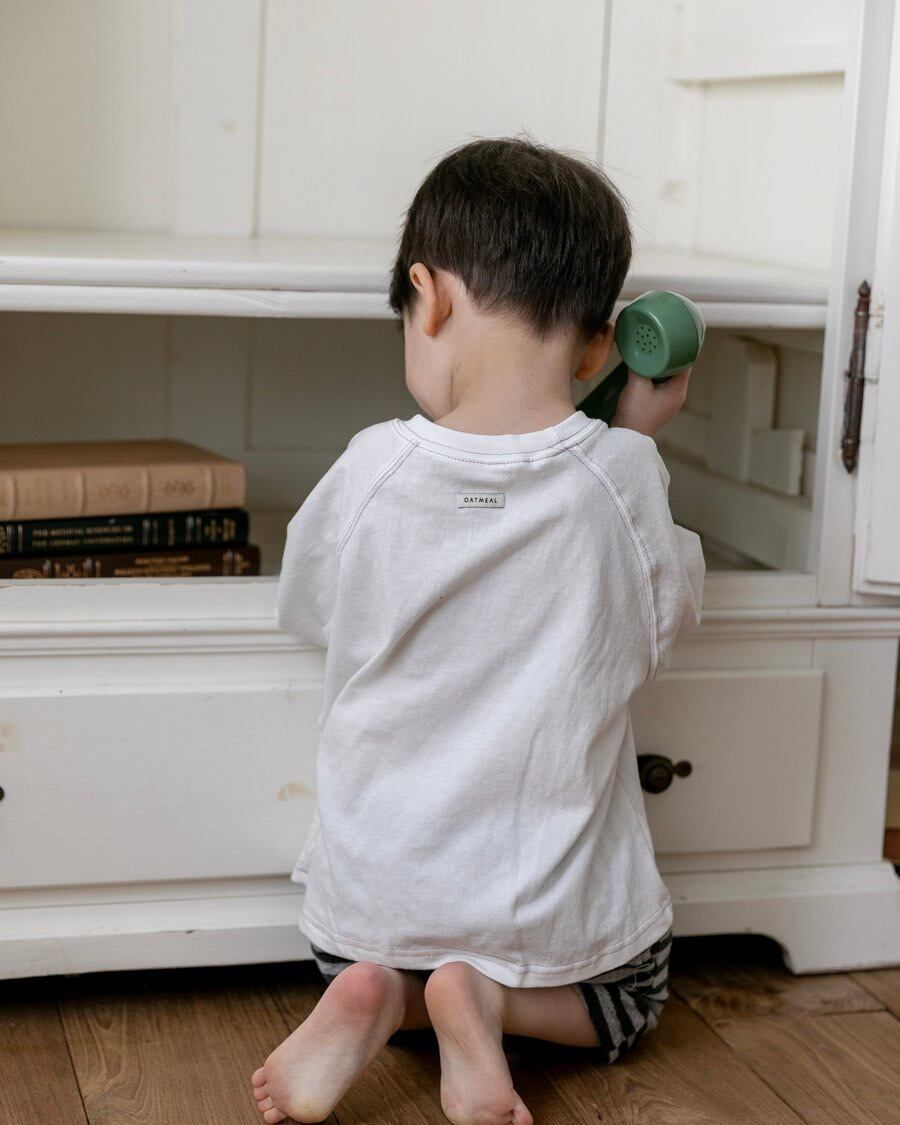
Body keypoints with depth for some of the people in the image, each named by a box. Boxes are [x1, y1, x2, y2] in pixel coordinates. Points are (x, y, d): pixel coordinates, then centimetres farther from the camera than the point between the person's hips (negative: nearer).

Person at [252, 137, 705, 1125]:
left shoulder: (372, 469, -16)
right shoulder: (622, 478, -16)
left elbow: (307, 610, 5)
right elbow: (661, 626, 4)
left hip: (379, 886, 1)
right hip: (556, 905, -1)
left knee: (364, 958, 34)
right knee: (629, 998, 29)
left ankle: (379, 999, -1)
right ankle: (493, 997, -1)